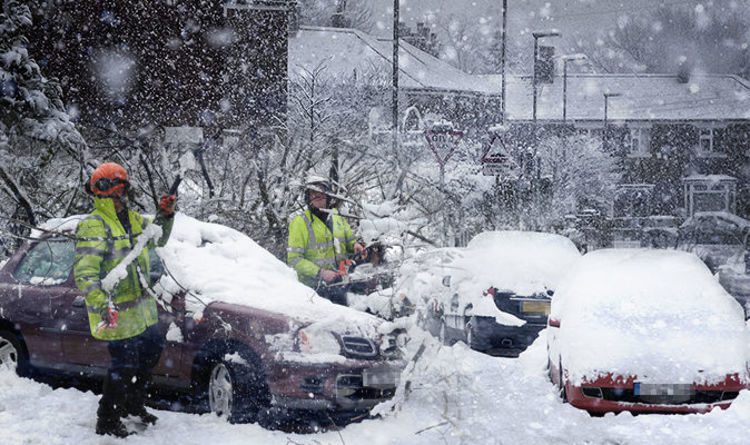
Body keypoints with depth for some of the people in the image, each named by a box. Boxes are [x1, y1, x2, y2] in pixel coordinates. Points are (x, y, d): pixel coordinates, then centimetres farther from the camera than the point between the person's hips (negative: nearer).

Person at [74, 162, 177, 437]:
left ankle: (134, 403, 40)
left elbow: (157, 239, 27)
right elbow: (84, 273, -24)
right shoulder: (93, 227, -17)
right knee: (125, 367, -6)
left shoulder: (132, 219, 11)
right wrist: (102, 305, -36)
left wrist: (165, 216, 7)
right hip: (118, 315, -9)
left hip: (141, 307, 9)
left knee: (153, 349, 21)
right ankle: (107, 422, 10)